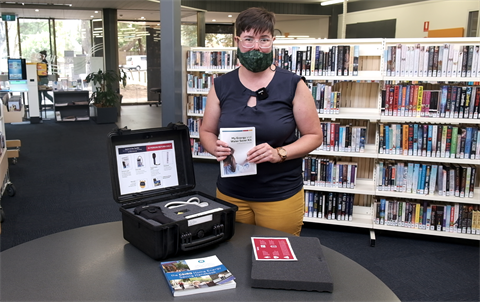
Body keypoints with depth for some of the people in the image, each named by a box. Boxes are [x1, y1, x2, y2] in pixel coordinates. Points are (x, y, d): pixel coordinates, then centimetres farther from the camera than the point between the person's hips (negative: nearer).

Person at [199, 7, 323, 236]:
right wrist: (215, 148, -13)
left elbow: (313, 135, -3)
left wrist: (279, 153, -19)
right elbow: (207, 131, 9)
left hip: (281, 195, -2)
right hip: (230, 194, 2)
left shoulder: (293, 85, -7)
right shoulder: (221, 86, 0)